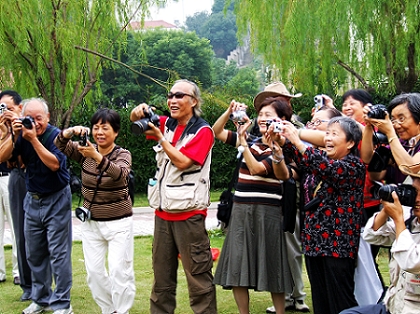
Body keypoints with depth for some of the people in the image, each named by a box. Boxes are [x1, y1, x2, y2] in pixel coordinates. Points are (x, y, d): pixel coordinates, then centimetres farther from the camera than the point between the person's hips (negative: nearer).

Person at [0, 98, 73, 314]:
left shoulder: (56, 135, -15)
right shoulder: (23, 132, -1)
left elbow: (54, 163, -28)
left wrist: (34, 139, -28)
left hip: (56, 200, -6)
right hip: (32, 200, 6)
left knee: (58, 253, -4)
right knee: (35, 253, 13)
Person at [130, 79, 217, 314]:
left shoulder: (202, 131, -8)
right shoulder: (168, 124, 10)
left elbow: (182, 162, -18)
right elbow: (135, 120, 12)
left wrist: (160, 137, -15)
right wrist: (140, 111, -10)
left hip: (188, 214, -7)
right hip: (163, 212, 7)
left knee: (198, 275, -5)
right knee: (162, 275, 14)